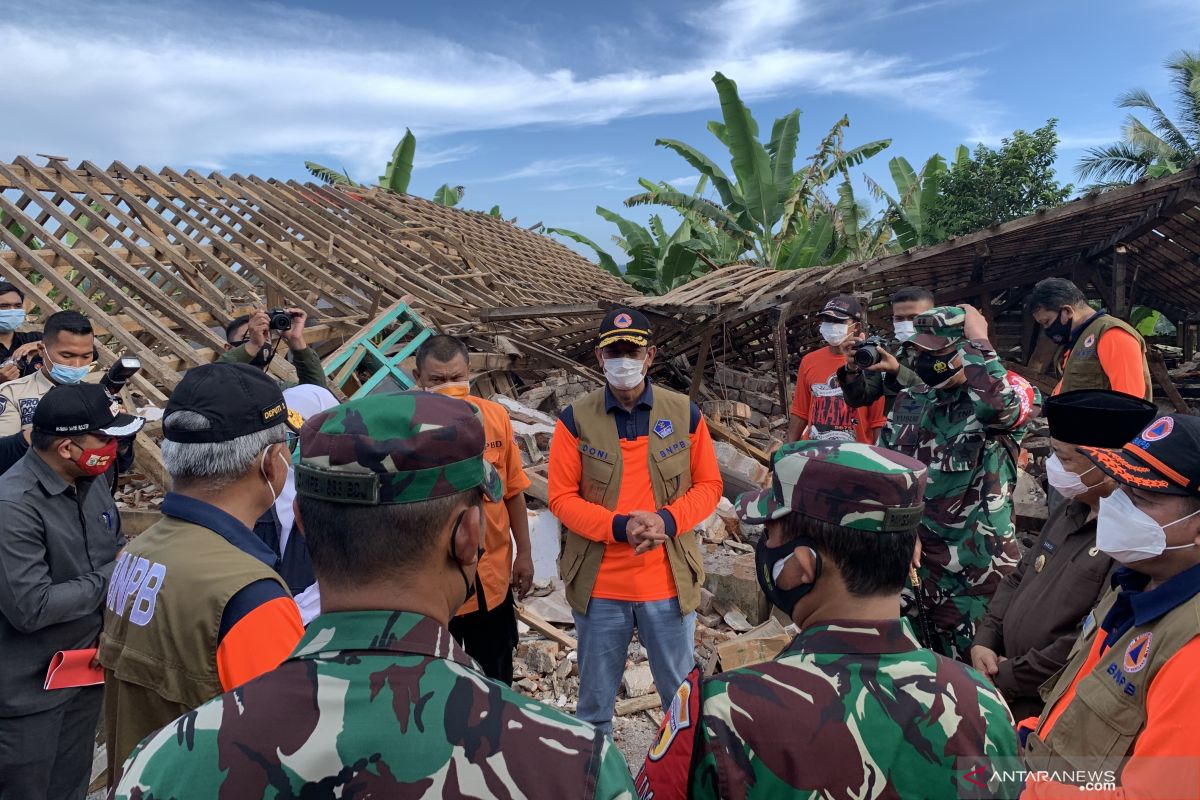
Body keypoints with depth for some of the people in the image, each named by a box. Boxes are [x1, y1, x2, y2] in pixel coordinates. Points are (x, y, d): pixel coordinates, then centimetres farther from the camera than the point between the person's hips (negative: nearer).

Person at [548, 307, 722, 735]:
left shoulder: (685, 414, -2)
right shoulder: (575, 420, -5)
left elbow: (709, 485, 2)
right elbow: (562, 497, -5)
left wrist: (667, 520, -16)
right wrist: (619, 526, -20)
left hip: (668, 582, 1)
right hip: (599, 585, 0)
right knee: (595, 698, 17)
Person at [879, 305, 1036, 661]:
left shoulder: (1011, 395, -11)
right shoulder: (910, 402, 7)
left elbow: (997, 404, -37)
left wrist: (978, 338, -23)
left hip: (973, 564, -5)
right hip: (910, 556, 6)